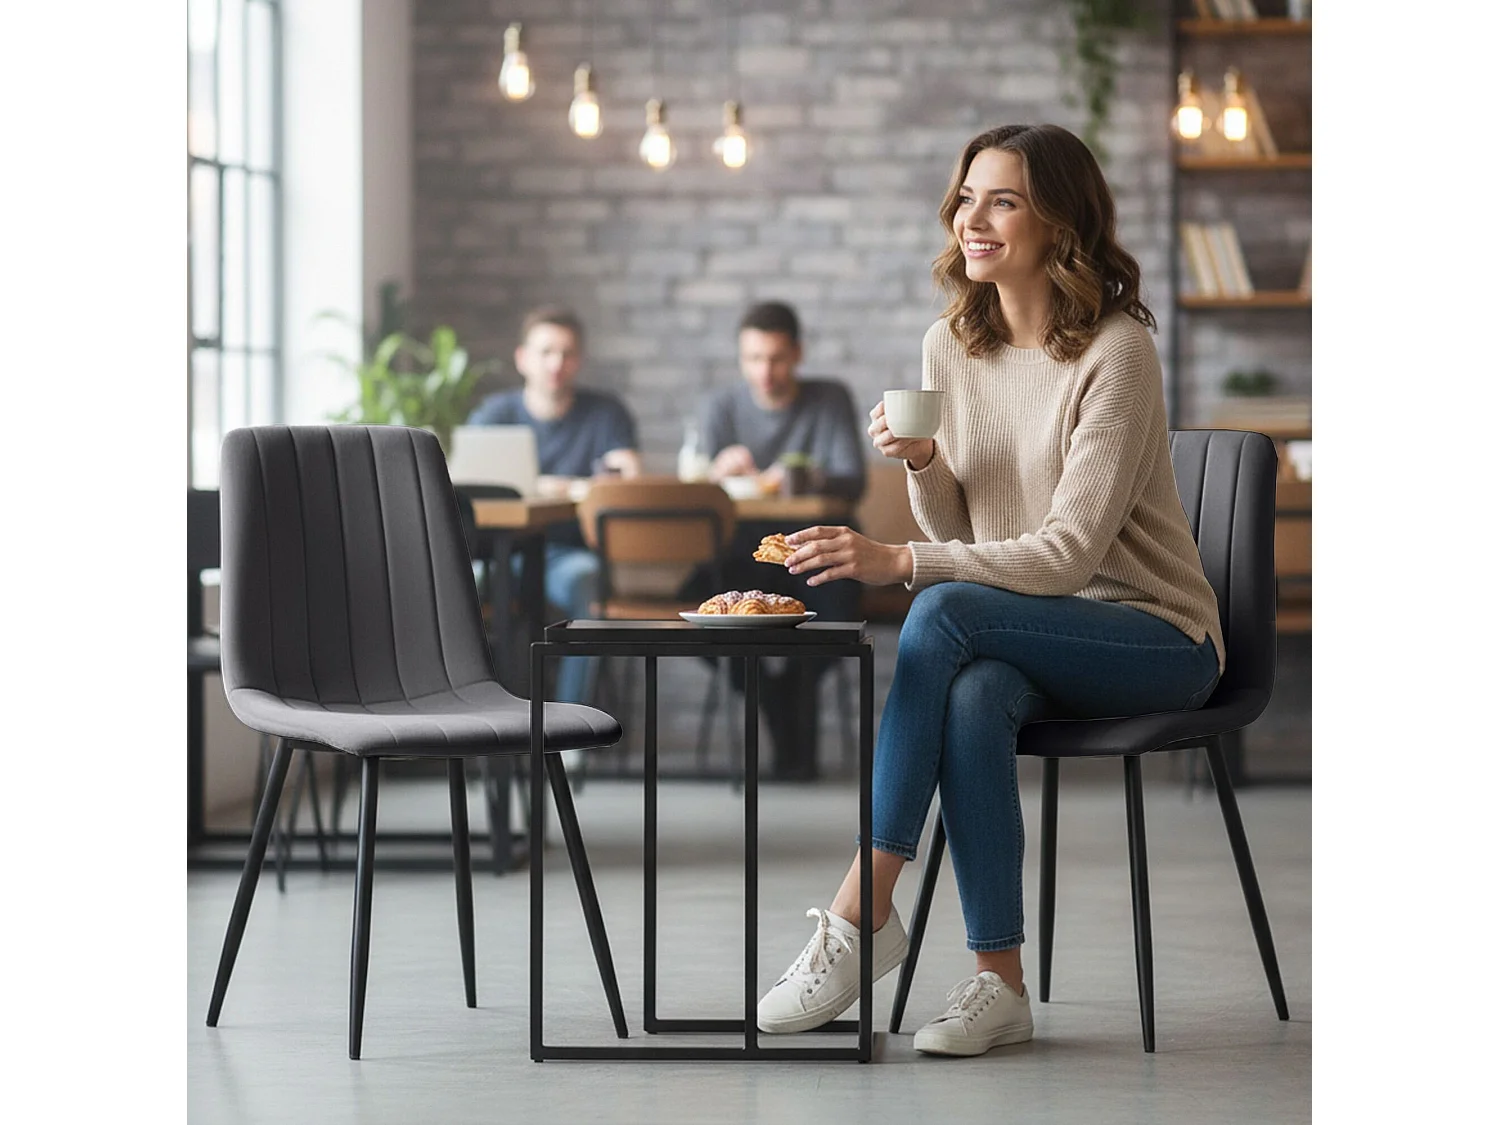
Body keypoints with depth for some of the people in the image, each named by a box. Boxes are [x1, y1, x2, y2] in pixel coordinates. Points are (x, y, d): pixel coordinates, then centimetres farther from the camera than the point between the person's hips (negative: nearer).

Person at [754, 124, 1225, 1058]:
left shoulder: (1117, 352, -15)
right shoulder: (950, 346, 6)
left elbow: (1071, 550, -22)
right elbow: (959, 533, 11)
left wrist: (898, 562, -31)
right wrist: (922, 465, -12)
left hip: (1153, 635, -5)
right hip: (1026, 636, 5)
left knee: (944, 611, -31)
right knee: (973, 697, -33)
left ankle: (862, 913, -27)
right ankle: (1001, 983, -29)